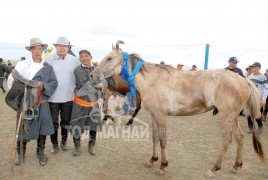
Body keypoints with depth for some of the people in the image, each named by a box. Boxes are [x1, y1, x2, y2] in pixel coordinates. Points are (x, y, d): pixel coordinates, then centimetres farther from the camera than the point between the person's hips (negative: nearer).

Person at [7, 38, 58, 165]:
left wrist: (44, 86, -17)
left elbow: (54, 83, 1)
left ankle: (40, 151, 28)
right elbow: (11, 80, -2)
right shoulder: (22, 64, 3)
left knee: (42, 127, 9)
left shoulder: (48, 67, 8)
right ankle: (20, 153, 28)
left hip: (42, 103, 2)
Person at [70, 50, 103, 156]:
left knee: (94, 125, 11)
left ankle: (91, 146, 31)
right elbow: (86, 84, -19)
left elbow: (102, 84, -1)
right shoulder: (78, 70, -9)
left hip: (93, 102, 3)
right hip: (80, 103, -3)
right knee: (76, 126, 5)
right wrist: (97, 86, -11)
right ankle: (77, 146, 28)